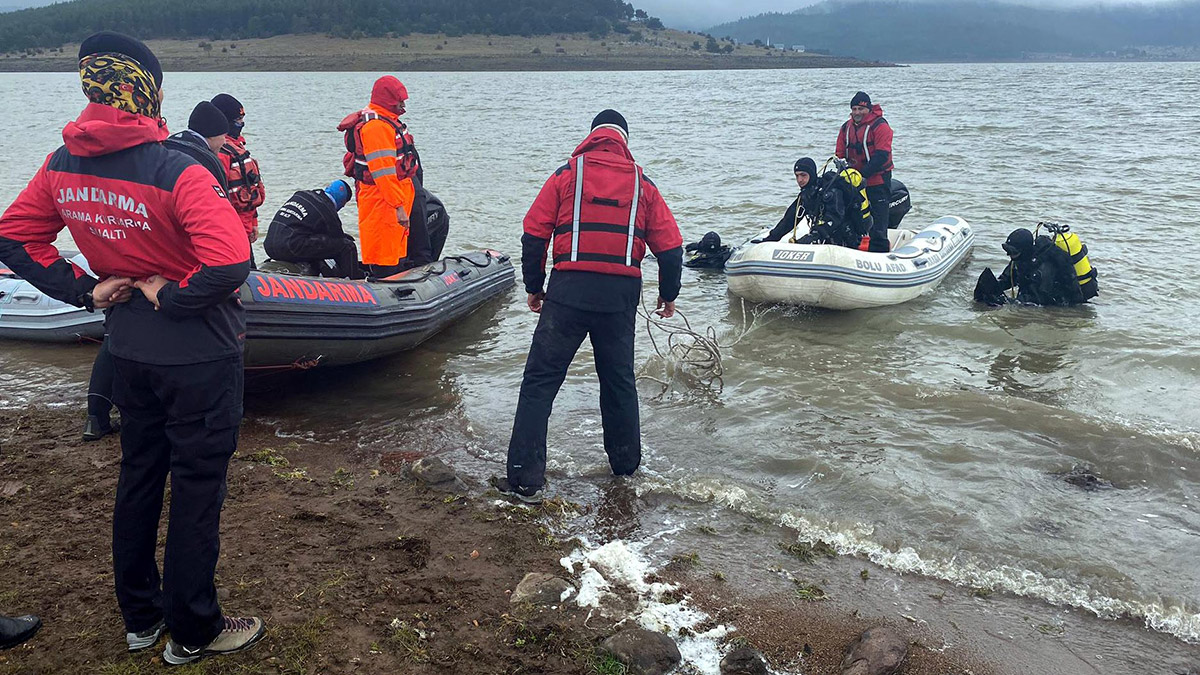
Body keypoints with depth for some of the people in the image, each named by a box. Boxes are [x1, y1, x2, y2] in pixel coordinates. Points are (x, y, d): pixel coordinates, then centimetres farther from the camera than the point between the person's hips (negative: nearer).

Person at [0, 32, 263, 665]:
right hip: (199, 356, -6)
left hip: (128, 348, 7)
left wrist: (83, 289, 4)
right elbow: (232, 263, -32)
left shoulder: (61, 167, -3)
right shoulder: (176, 172, -24)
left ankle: (139, 617, 35)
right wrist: (171, 293, -16)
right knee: (198, 487, 6)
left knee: (138, 475, 20)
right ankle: (193, 632, 20)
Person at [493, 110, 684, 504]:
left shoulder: (567, 175, 5)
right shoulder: (642, 184, 11)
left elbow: (534, 234, 1)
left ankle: (526, 479, -3)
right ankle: (626, 465, 31)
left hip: (568, 291, -3)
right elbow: (670, 246, 11)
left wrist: (533, 287, 11)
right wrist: (668, 295, 24)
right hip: (622, 294, 3)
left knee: (541, 380, 1)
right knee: (619, 380, 20)